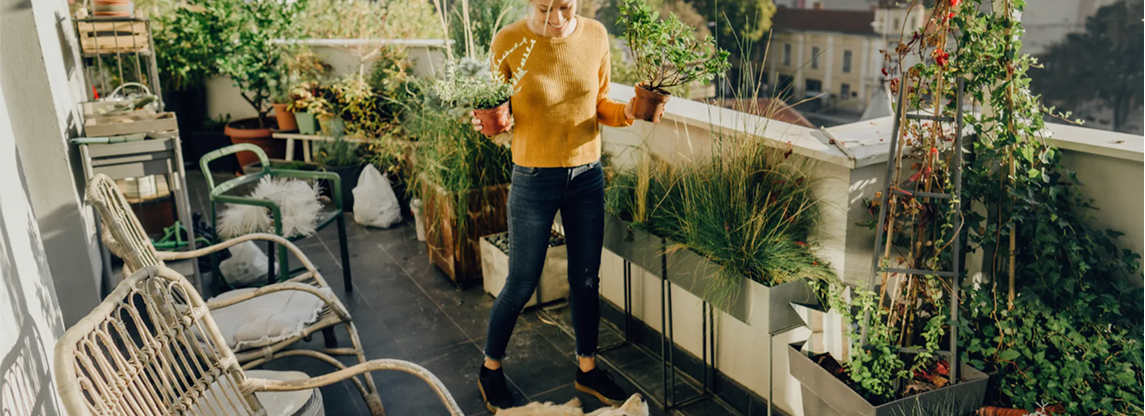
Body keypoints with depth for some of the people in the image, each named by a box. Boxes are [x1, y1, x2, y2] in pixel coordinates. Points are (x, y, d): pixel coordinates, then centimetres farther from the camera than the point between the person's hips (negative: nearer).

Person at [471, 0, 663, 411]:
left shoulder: (595, 35, -3)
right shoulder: (508, 42, -13)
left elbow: (599, 105, 7)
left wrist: (627, 112, -13)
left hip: (587, 175, 4)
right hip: (534, 179, -3)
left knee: (586, 279, 14)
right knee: (521, 285, 7)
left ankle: (587, 368, 35)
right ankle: (490, 368, 32)